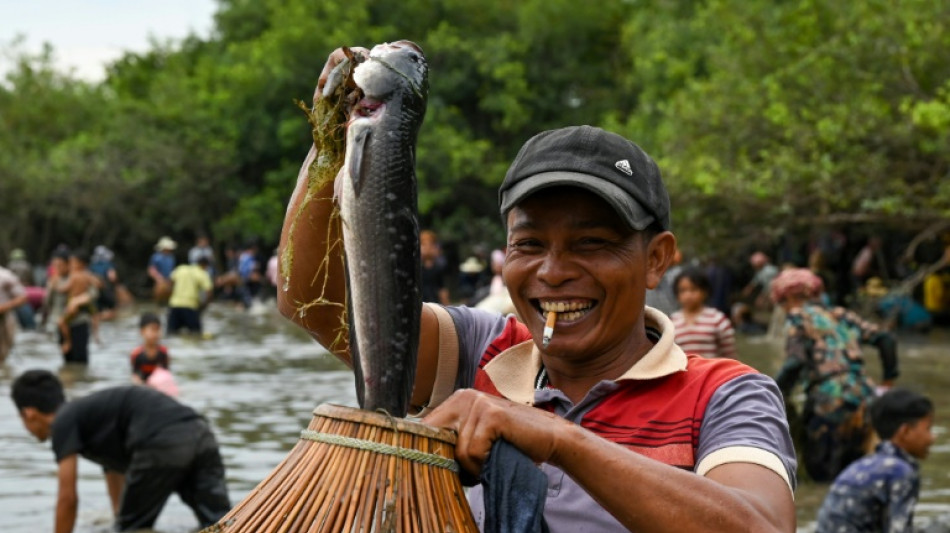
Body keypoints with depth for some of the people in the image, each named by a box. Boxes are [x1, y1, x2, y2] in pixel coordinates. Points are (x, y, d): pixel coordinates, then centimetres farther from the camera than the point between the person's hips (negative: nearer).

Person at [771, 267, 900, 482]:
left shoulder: (798, 318, 2)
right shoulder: (840, 315, 21)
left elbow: (795, 363, -12)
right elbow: (885, 339, 15)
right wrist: (889, 378, 20)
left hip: (830, 400, -7)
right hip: (864, 394, 7)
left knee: (821, 472, 2)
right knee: (850, 465, 20)